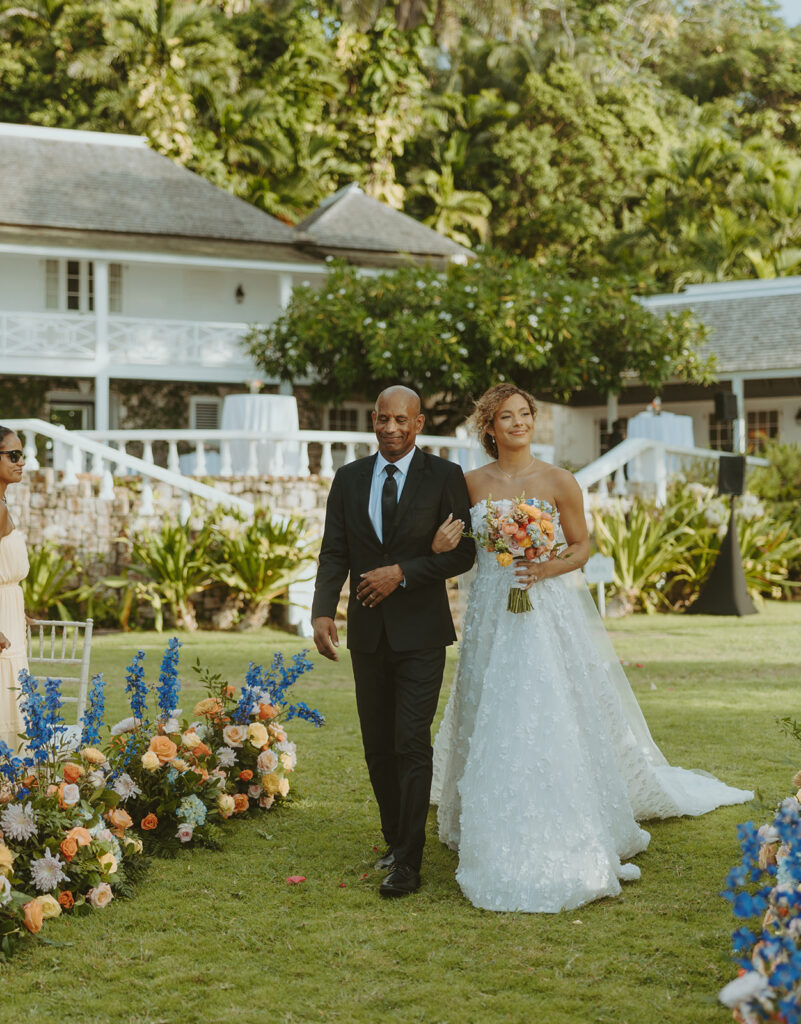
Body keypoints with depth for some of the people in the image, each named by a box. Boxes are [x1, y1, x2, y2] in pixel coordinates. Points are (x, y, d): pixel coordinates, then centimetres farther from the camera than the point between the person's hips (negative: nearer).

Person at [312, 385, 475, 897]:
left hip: (421, 631, -4)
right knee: (378, 747, 11)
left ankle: (408, 863, -9)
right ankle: (397, 841, 28)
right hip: (368, 633, 4)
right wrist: (323, 611, -9)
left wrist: (402, 573, -16)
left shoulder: (445, 476, -3)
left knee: (412, 743, -11)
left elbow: (463, 552, -5)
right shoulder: (349, 479, 8)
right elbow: (334, 553, 5)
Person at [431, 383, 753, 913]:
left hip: (549, 612, -3)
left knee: (552, 722, -8)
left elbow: (583, 545, 2)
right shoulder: (474, 483, 6)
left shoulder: (556, 481, -2)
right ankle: (502, 843, 13)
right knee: (494, 725, 4)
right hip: (491, 615, 3)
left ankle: (567, 846, 0)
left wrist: (549, 567, -15)